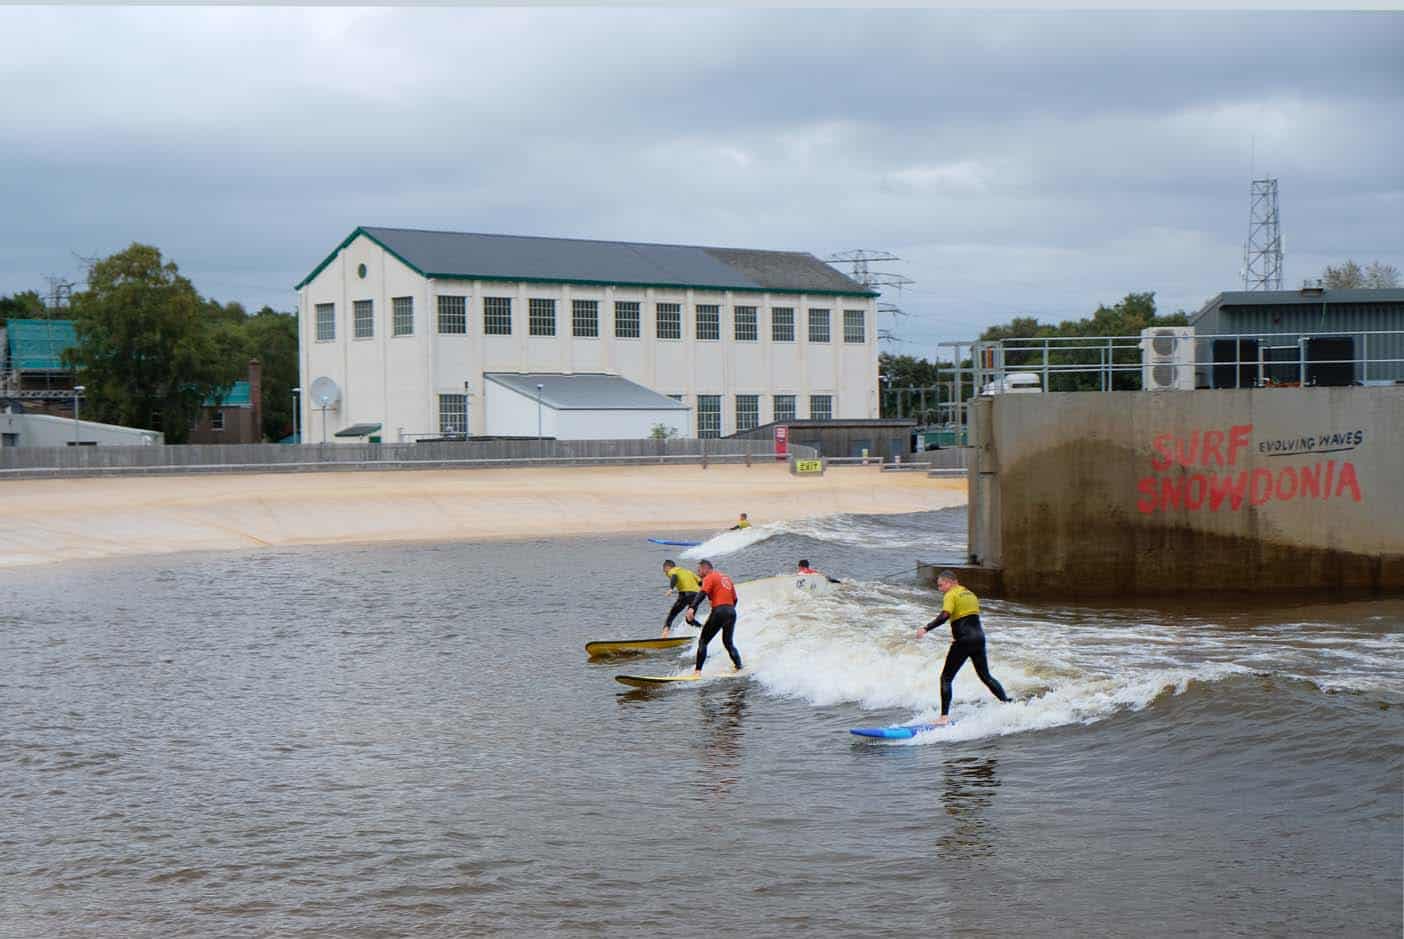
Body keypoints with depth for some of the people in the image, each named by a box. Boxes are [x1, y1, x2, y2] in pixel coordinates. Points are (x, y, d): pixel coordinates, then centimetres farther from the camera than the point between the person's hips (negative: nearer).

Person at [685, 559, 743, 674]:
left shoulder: (709, 578, 1)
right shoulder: (726, 578, 23)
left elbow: (702, 593, -18)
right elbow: (734, 599, 25)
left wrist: (692, 608, -31)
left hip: (719, 610, -7)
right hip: (732, 612, 7)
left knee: (703, 641, -2)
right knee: (728, 642, 23)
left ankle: (698, 671, -11)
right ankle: (739, 667, 15)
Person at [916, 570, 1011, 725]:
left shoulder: (951, 595, -5)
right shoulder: (970, 594, 18)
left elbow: (944, 616, -21)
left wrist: (925, 629, -24)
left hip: (964, 642, -7)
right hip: (979, 637, 7)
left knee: (946, 678, -1)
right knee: (986, 676, 20)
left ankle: (945, 716, -8)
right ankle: (1007, 702, 15)